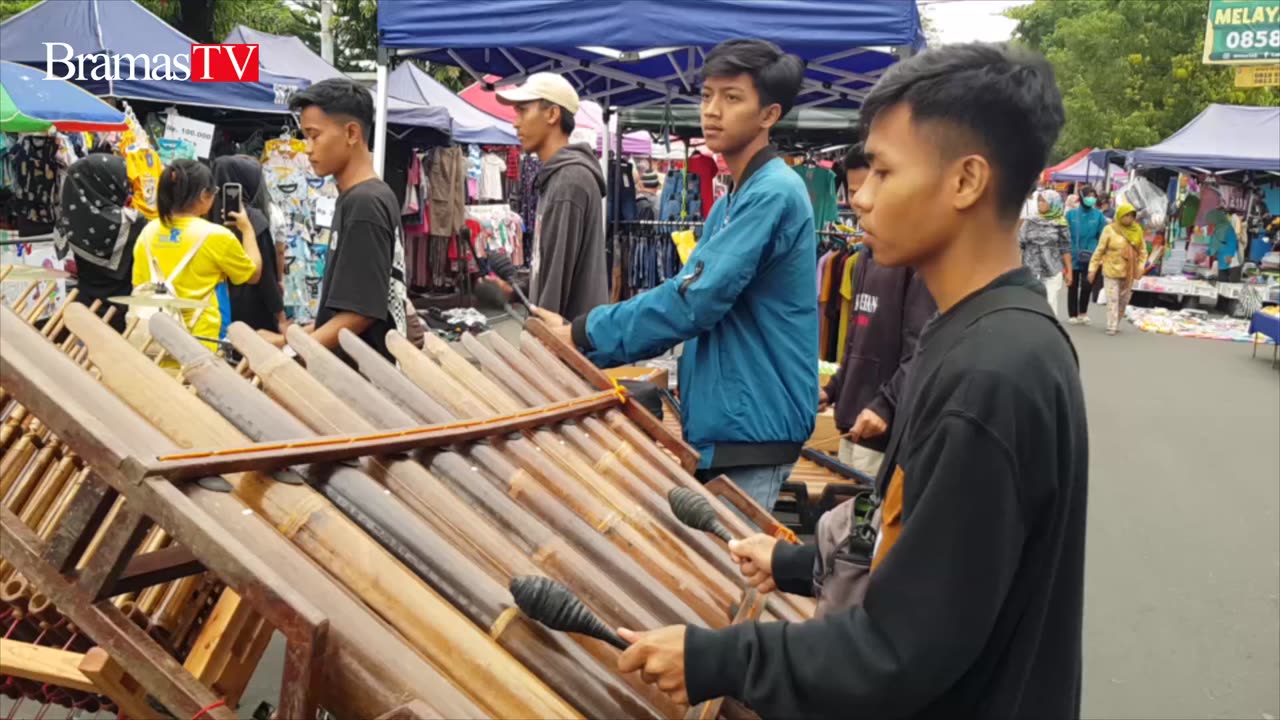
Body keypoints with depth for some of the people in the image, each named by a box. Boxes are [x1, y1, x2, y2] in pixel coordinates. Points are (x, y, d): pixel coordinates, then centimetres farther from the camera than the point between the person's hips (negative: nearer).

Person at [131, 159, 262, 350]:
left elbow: (139, 289, 10)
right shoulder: (215, 235, -12)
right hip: (204, 338, -5)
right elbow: (253, 274, 3)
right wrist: (247, 229, 13)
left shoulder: (148, 232, 3)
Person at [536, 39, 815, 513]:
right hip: (719, 422, 10)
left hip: (751, 428, -10)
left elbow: (691, 300, -22)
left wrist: (582, 335, -14)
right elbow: (687, 296, 16)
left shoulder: (774, 193, -17)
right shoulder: (733, 201, 15)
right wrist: (588, 347, 6)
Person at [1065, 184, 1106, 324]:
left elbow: (1102, 237, 1)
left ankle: (1083, 312, 16)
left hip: (1091, 258, 0)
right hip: (1073, 256, 0)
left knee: (1087, 285, -5)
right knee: (1073, 286, 10)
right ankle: (1072, 315, 22)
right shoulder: (1071, 214, -3)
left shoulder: (1098, 215, -1)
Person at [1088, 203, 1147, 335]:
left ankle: (1116, 324, 25)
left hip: (1129, 272, 4)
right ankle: (1111, 327, -5)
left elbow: (1142, 251, 11)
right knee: (1112, 299, -7)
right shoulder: (1110, 230, -8)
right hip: (1111, 271, -4)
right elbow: (1099, 250, -5)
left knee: (1124, 301, 12)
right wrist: (1092, 269, -6)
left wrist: (1140, 267, 1)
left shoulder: (1137, 230, 2)